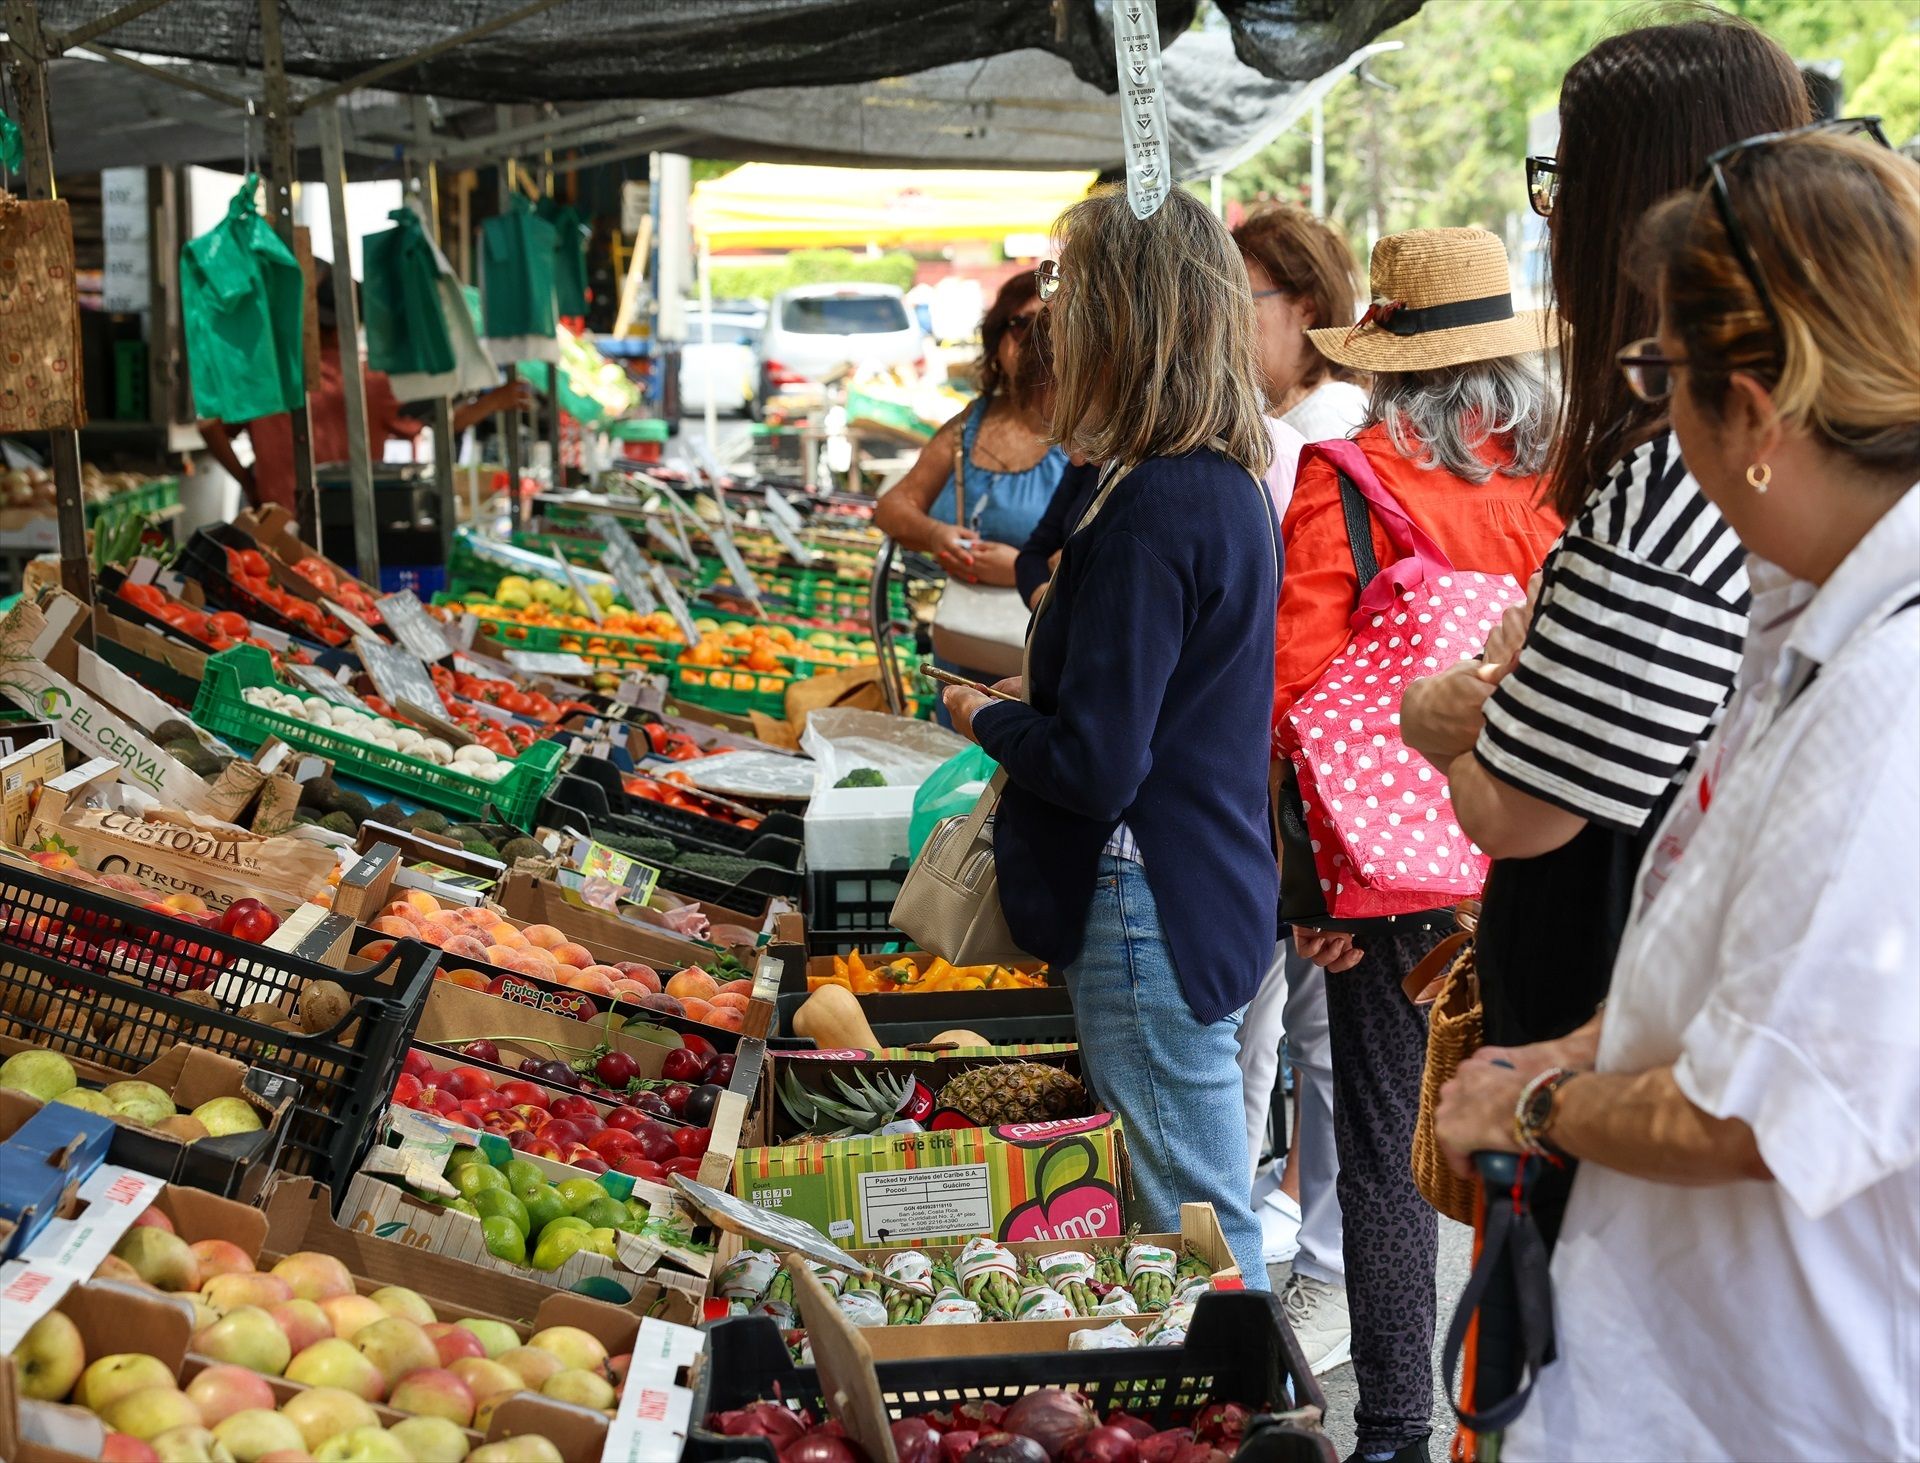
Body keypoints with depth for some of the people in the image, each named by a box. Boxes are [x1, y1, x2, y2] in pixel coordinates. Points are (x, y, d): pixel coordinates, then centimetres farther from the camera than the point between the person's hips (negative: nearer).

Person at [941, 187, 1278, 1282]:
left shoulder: (1152, 510, -22)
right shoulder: (1236, 482, 8)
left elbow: (1094, 767, -22)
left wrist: (982, 717, -5)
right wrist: (1036, 695, 12)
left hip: (1150, 915, -10)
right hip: (1218, 891, 10)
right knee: (1206, 1221, 20)